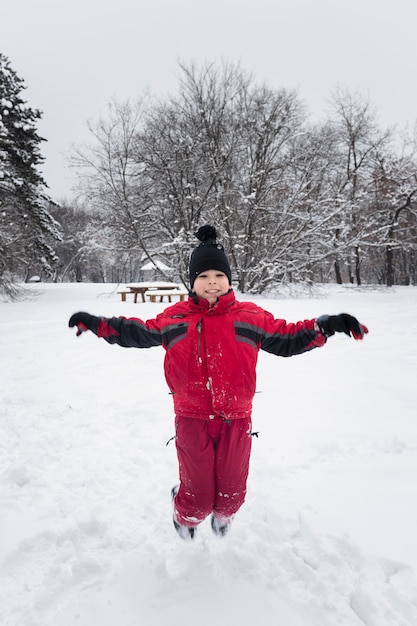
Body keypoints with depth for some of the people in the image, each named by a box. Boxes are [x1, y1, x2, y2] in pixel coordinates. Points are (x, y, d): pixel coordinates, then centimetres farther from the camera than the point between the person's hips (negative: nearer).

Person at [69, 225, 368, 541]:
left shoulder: (250, 316, 0)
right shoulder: (175, 317, 0)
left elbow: (287, 338, 4)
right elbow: (140, 333, 10)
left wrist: (326, 326, -9)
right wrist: (97, 323, 2)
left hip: (236, 420, 1)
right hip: (192, 420, -1)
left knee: (233, 492, 14)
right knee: (198, 495, 6)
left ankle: (223, 515, 54)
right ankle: (185, 516, 47)